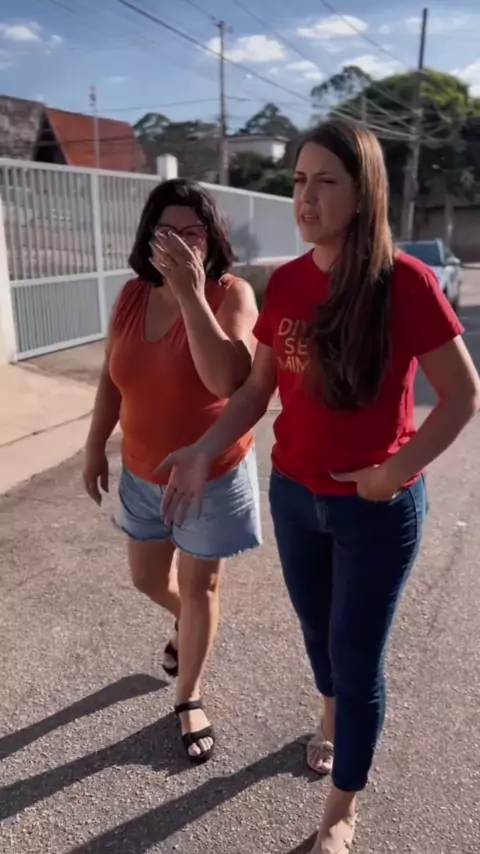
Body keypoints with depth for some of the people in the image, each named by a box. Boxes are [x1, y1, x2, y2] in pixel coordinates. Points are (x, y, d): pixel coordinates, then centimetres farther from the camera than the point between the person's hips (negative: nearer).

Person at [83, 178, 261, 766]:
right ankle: (187, 624, 58)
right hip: (144, 474, 5)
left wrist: (191, 292, -38)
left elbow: (226, 379, -36)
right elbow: (111, 378, 6)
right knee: (148, 578, 22)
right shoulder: (133, 295, -4)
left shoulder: (230, 294, -19)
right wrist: (96, 446, 9)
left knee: (199, 588, 12)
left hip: (213, 475, -5)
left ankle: (189, 699, 36)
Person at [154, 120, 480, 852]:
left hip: (378, 509, -4)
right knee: (317, 628, 25)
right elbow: (259, 388, 2)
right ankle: (332, 712, 58)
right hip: (294, 495, 5)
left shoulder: (404, 282, -18)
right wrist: (204, 450, -10)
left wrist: (395, 471, -17)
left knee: (357, 656, 10)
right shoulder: (285, 283, -3)